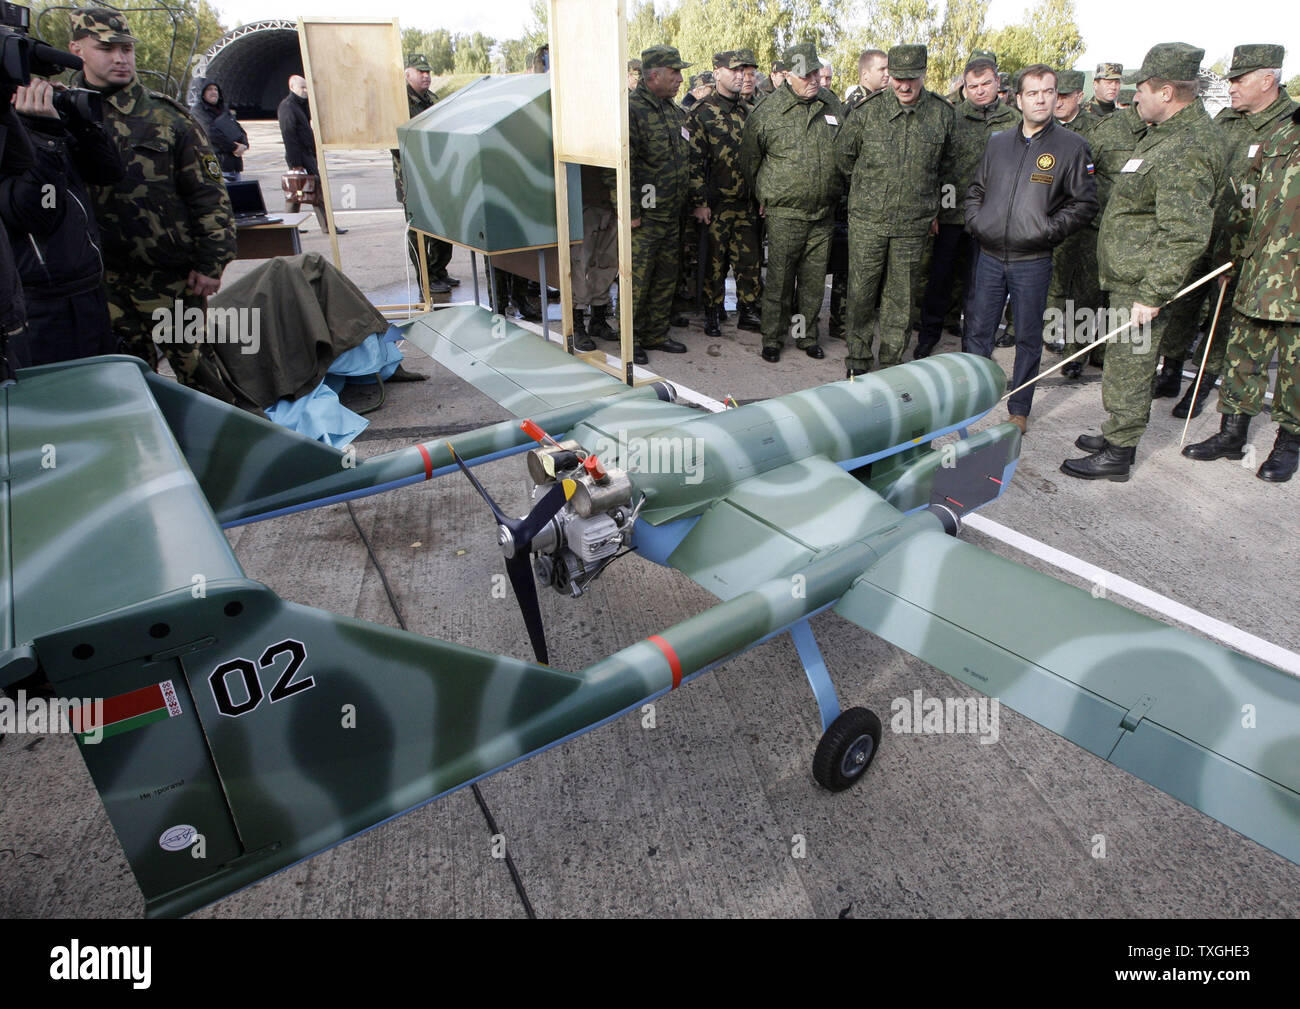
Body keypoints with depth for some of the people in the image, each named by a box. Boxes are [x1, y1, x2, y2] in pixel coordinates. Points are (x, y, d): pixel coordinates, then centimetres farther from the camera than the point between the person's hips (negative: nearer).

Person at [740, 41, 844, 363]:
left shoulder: (832, 104, 7)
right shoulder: (768, 111, -6)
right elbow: (748, 159, 5)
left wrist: (836, 190, 19)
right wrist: (763, 196, 8)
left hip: (823, 213, 4)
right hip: (784, 213, -4)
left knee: (815, 279, 8)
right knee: (779, 279, -2)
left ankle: (806, 335, 22)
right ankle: (772, 339, 11)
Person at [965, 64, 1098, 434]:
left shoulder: (1071, 146, -1)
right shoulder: (998, 143, 10)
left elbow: (1084, 204, -2)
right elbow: (976, 191, 20)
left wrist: (1049, 231, -11)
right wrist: (975, 222, 4)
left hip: (1032, 261, -3)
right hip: (989, 256, 3)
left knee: (1028, 338, 6)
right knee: (978, 332, 9)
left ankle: (1019, 410, 17)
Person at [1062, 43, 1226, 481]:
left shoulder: (1186, 152, -21)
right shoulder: (1168, 133, 13)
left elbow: (1186, 236, -25)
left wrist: (1152, 296, -25)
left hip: (1141, 283, -10)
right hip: (1128, 277, 10)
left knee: (1128, 366, -2)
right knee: (1126, 363, 19)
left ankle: (1118, 455, 9)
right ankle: (1116, 435, 33)